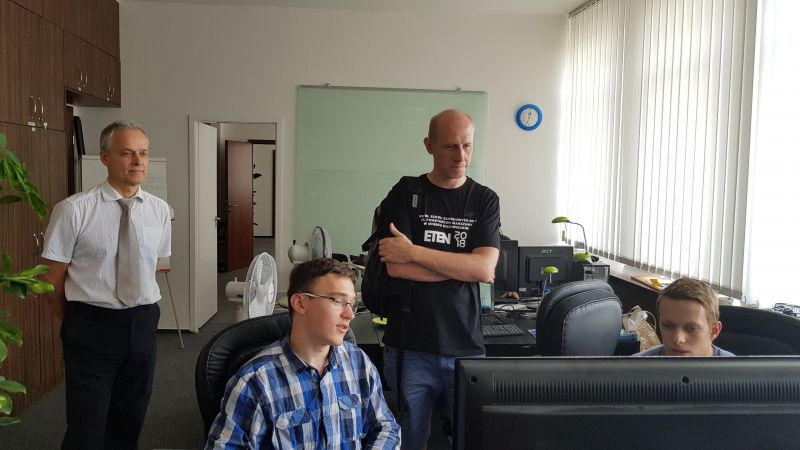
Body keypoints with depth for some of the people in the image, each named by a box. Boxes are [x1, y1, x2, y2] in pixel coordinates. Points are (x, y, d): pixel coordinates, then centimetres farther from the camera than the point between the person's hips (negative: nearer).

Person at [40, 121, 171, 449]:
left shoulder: (159, 210, 1)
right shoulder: (73, 210, -12)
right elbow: (53, 278, -4)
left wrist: (141, 313, 12)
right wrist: (78, 322, 7)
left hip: (142, 324, 4)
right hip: (92, 326, -4)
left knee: (130, 422, 17)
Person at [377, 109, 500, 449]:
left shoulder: (485, 200, 4)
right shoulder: (404, 194, -1)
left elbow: (484, 268, -10)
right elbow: (395, 267, -11)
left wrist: (414, 252, -14)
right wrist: (463, 267, -8)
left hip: (465, 348, 1)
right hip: (410, 347, -1)